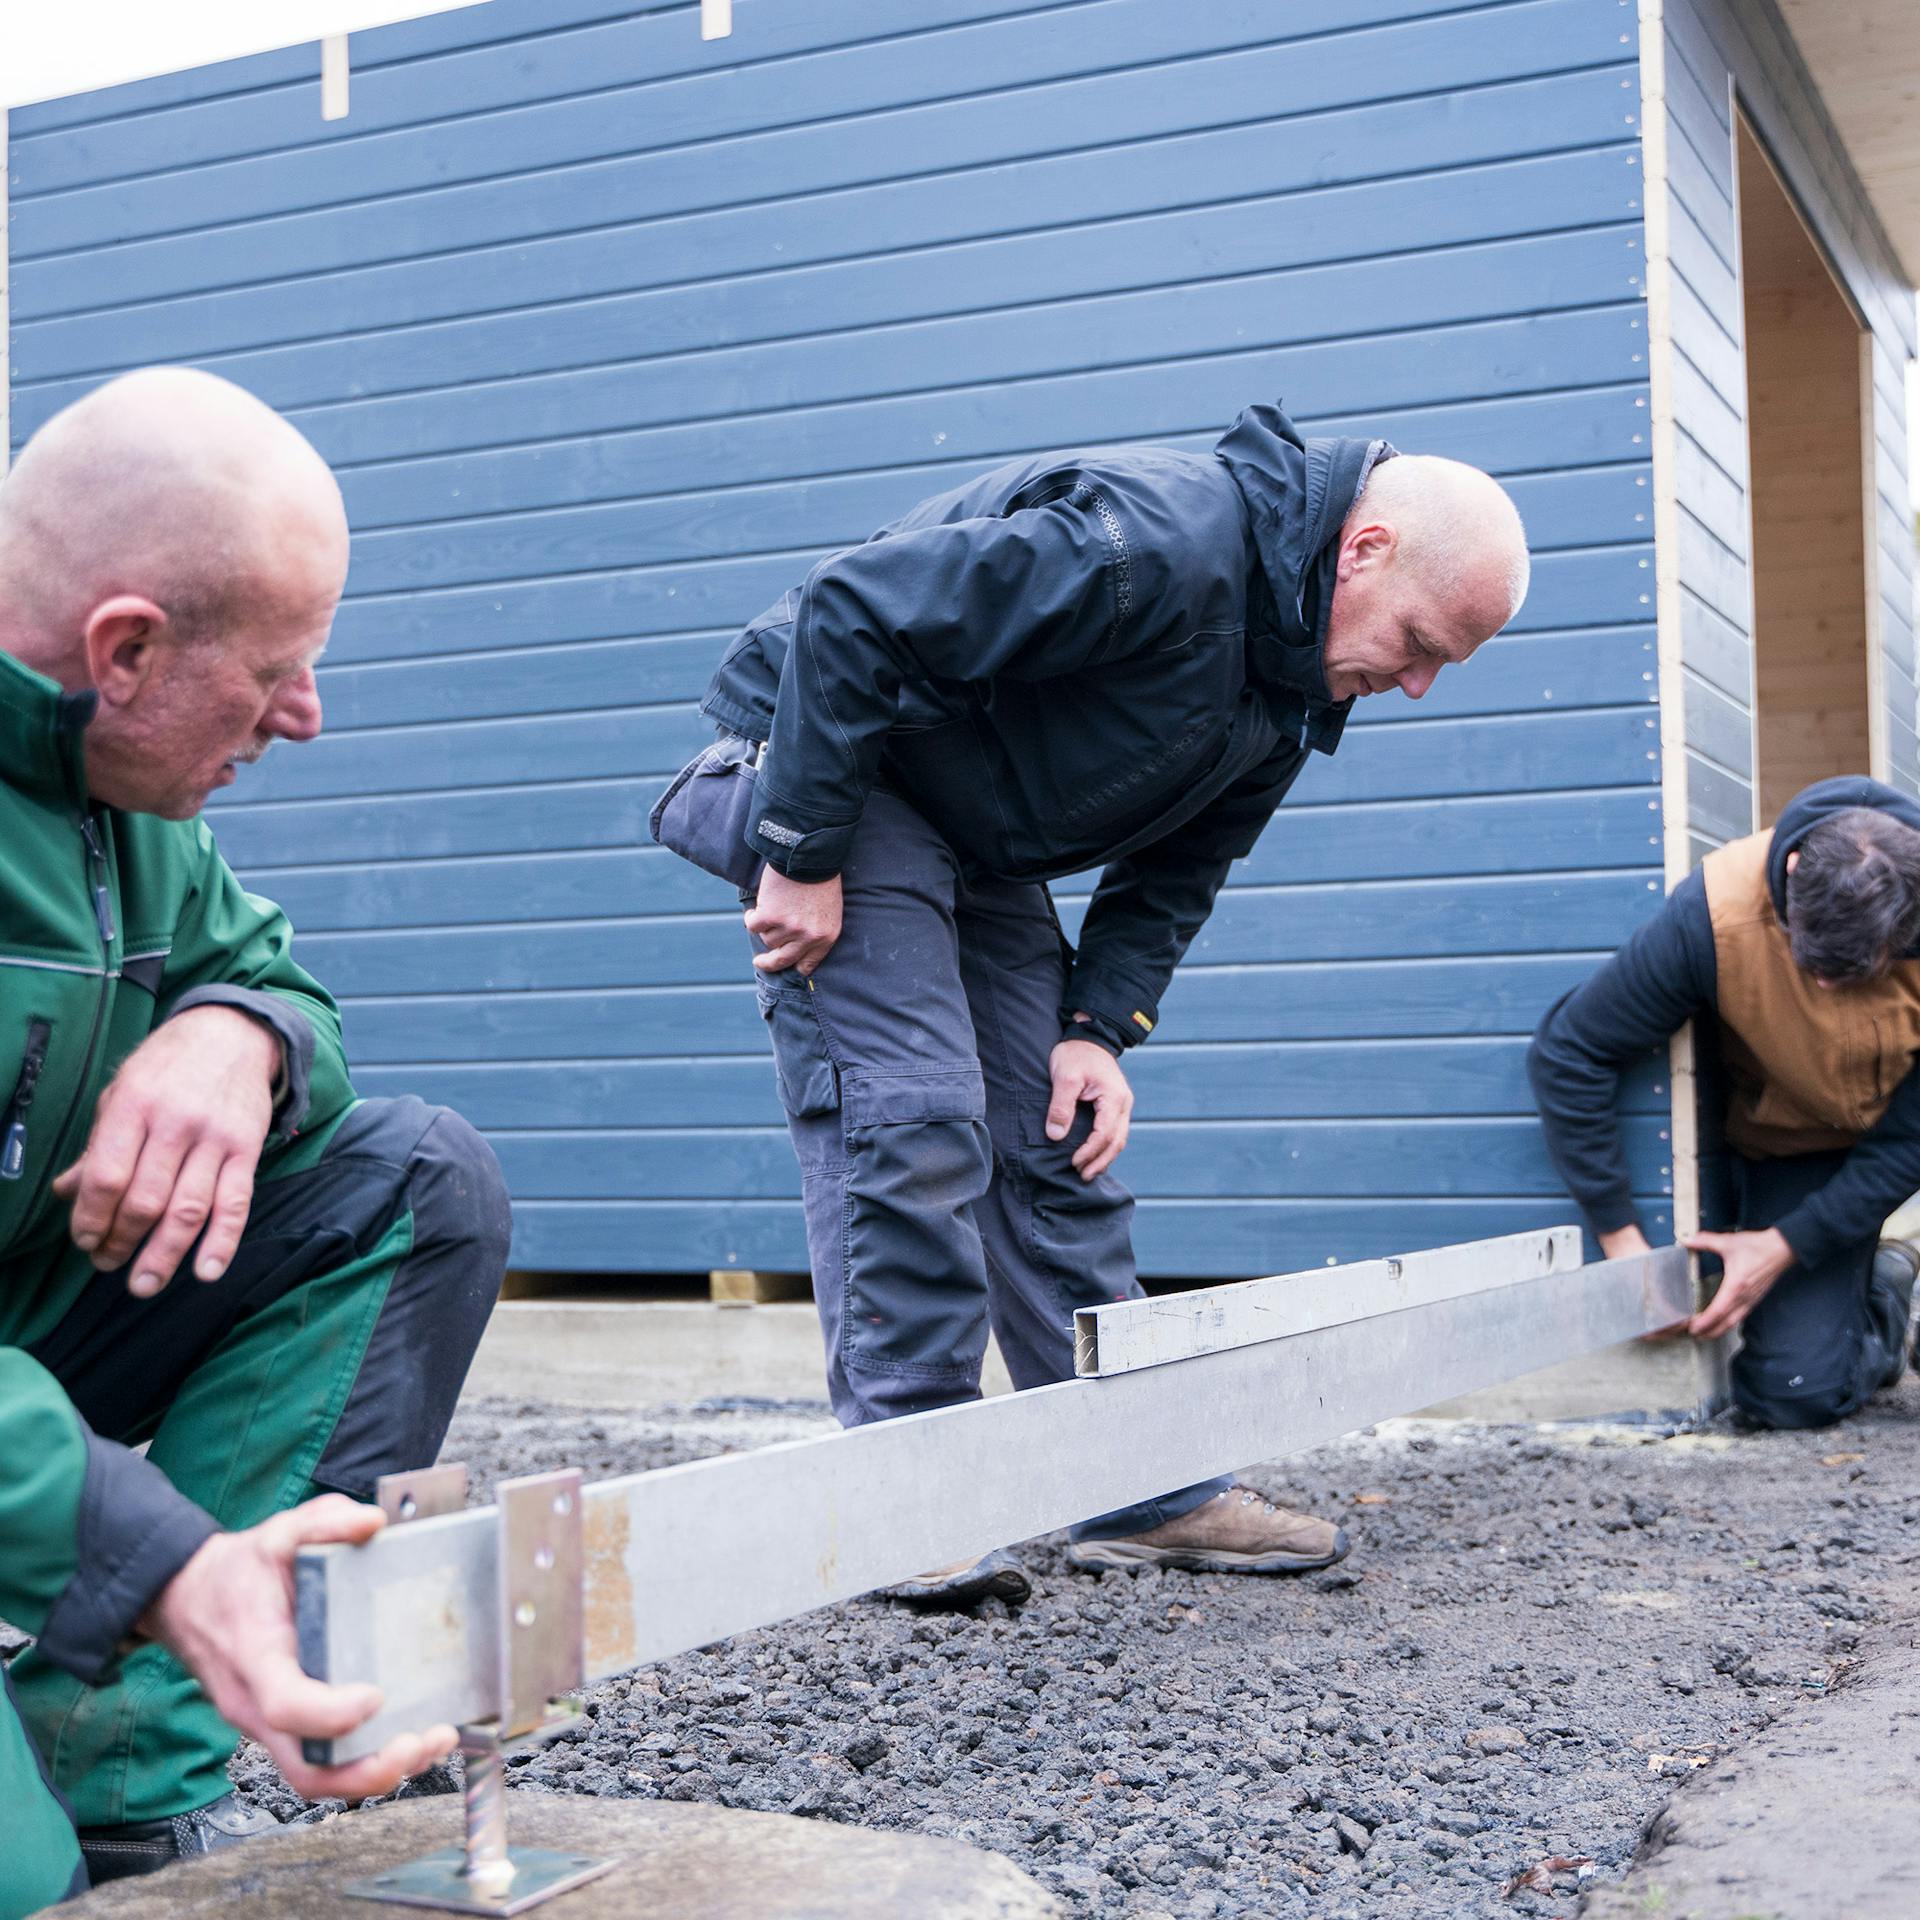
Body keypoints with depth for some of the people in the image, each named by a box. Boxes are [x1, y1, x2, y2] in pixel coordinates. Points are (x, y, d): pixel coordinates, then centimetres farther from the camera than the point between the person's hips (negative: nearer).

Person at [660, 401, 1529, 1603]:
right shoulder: (1153, 546, -31)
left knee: (1063, 1140, 5)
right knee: (911, 1121, -17)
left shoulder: (1300, 679, 0)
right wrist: (802, 858, -28)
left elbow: (1179, 864, 8)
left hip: (984, 847, 9)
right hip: (829, 764, -9)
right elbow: (851, 612, -32)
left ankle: (1148, 1492, 11)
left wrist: (1100, 1025, -5)